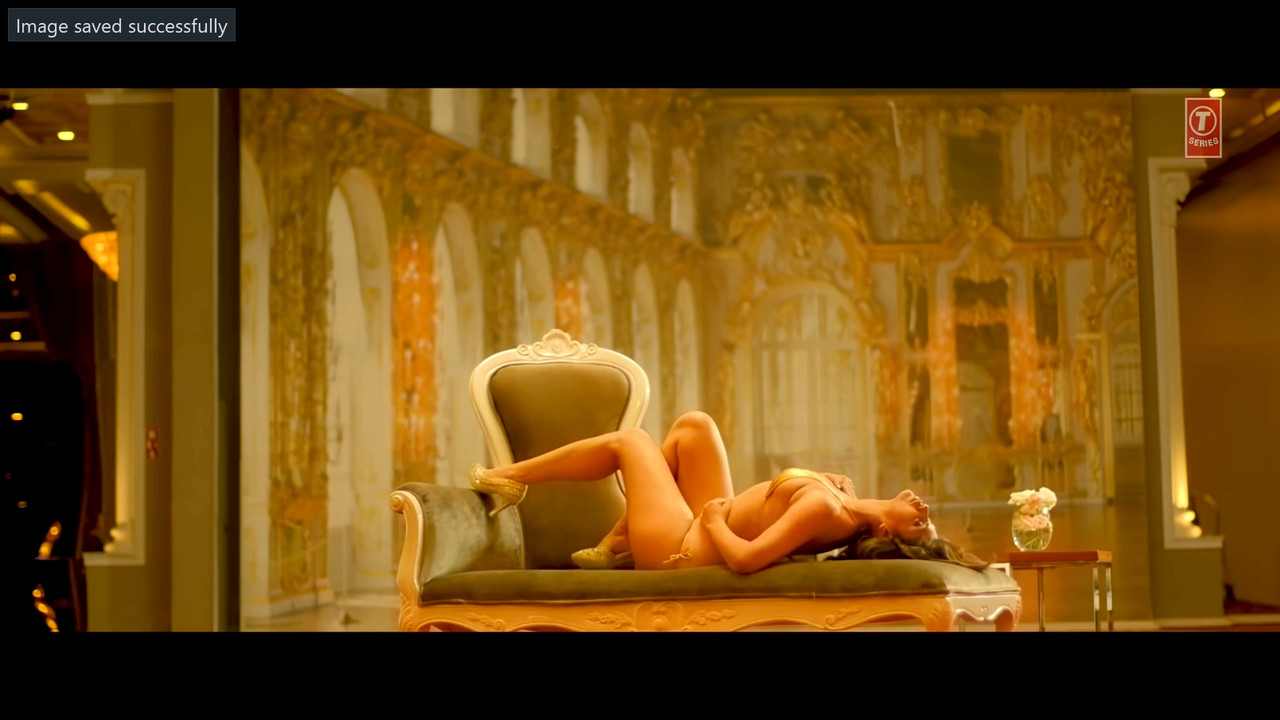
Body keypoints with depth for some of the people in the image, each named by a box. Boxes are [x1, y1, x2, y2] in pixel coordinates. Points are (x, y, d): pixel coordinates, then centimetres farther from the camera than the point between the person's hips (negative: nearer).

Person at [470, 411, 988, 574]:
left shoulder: (823, 508, -36)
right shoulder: (848, 508, -14)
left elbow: (744, 559, -43)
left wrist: (712, 521, -26)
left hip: (680, 547, -7)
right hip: (709, 533, 7)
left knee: (628, 441, 7)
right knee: (693, 424, 14)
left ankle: (505, 478, 29)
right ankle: (615, 545, 22)